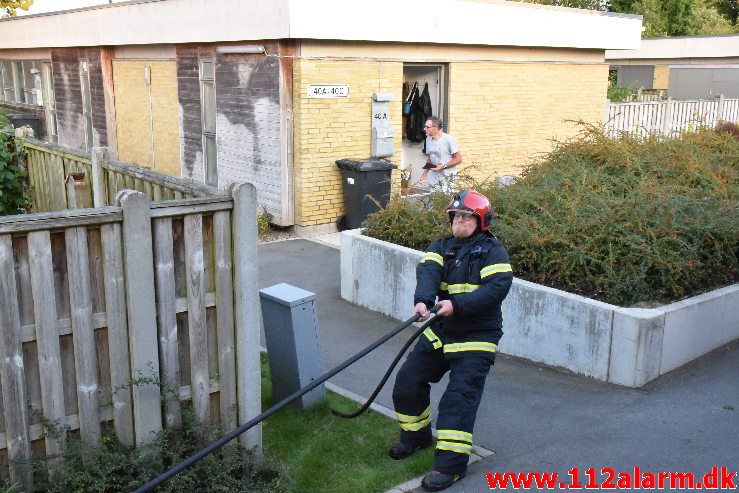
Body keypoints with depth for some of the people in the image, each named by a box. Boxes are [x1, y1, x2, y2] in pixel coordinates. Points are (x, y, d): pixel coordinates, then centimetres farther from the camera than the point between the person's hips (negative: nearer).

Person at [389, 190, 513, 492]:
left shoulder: (492, 251, -5)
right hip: (439, 331, 6)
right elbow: (427, 272, -13)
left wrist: (457, 304, -32)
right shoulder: (441, 248, 8)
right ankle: (416, 436, 29)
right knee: (407, 382, 7)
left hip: (476, 337, -6)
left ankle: (451, 463, -7)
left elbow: (497, 288, -22)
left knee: (459, 396, -14)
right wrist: (422, 300, -35)